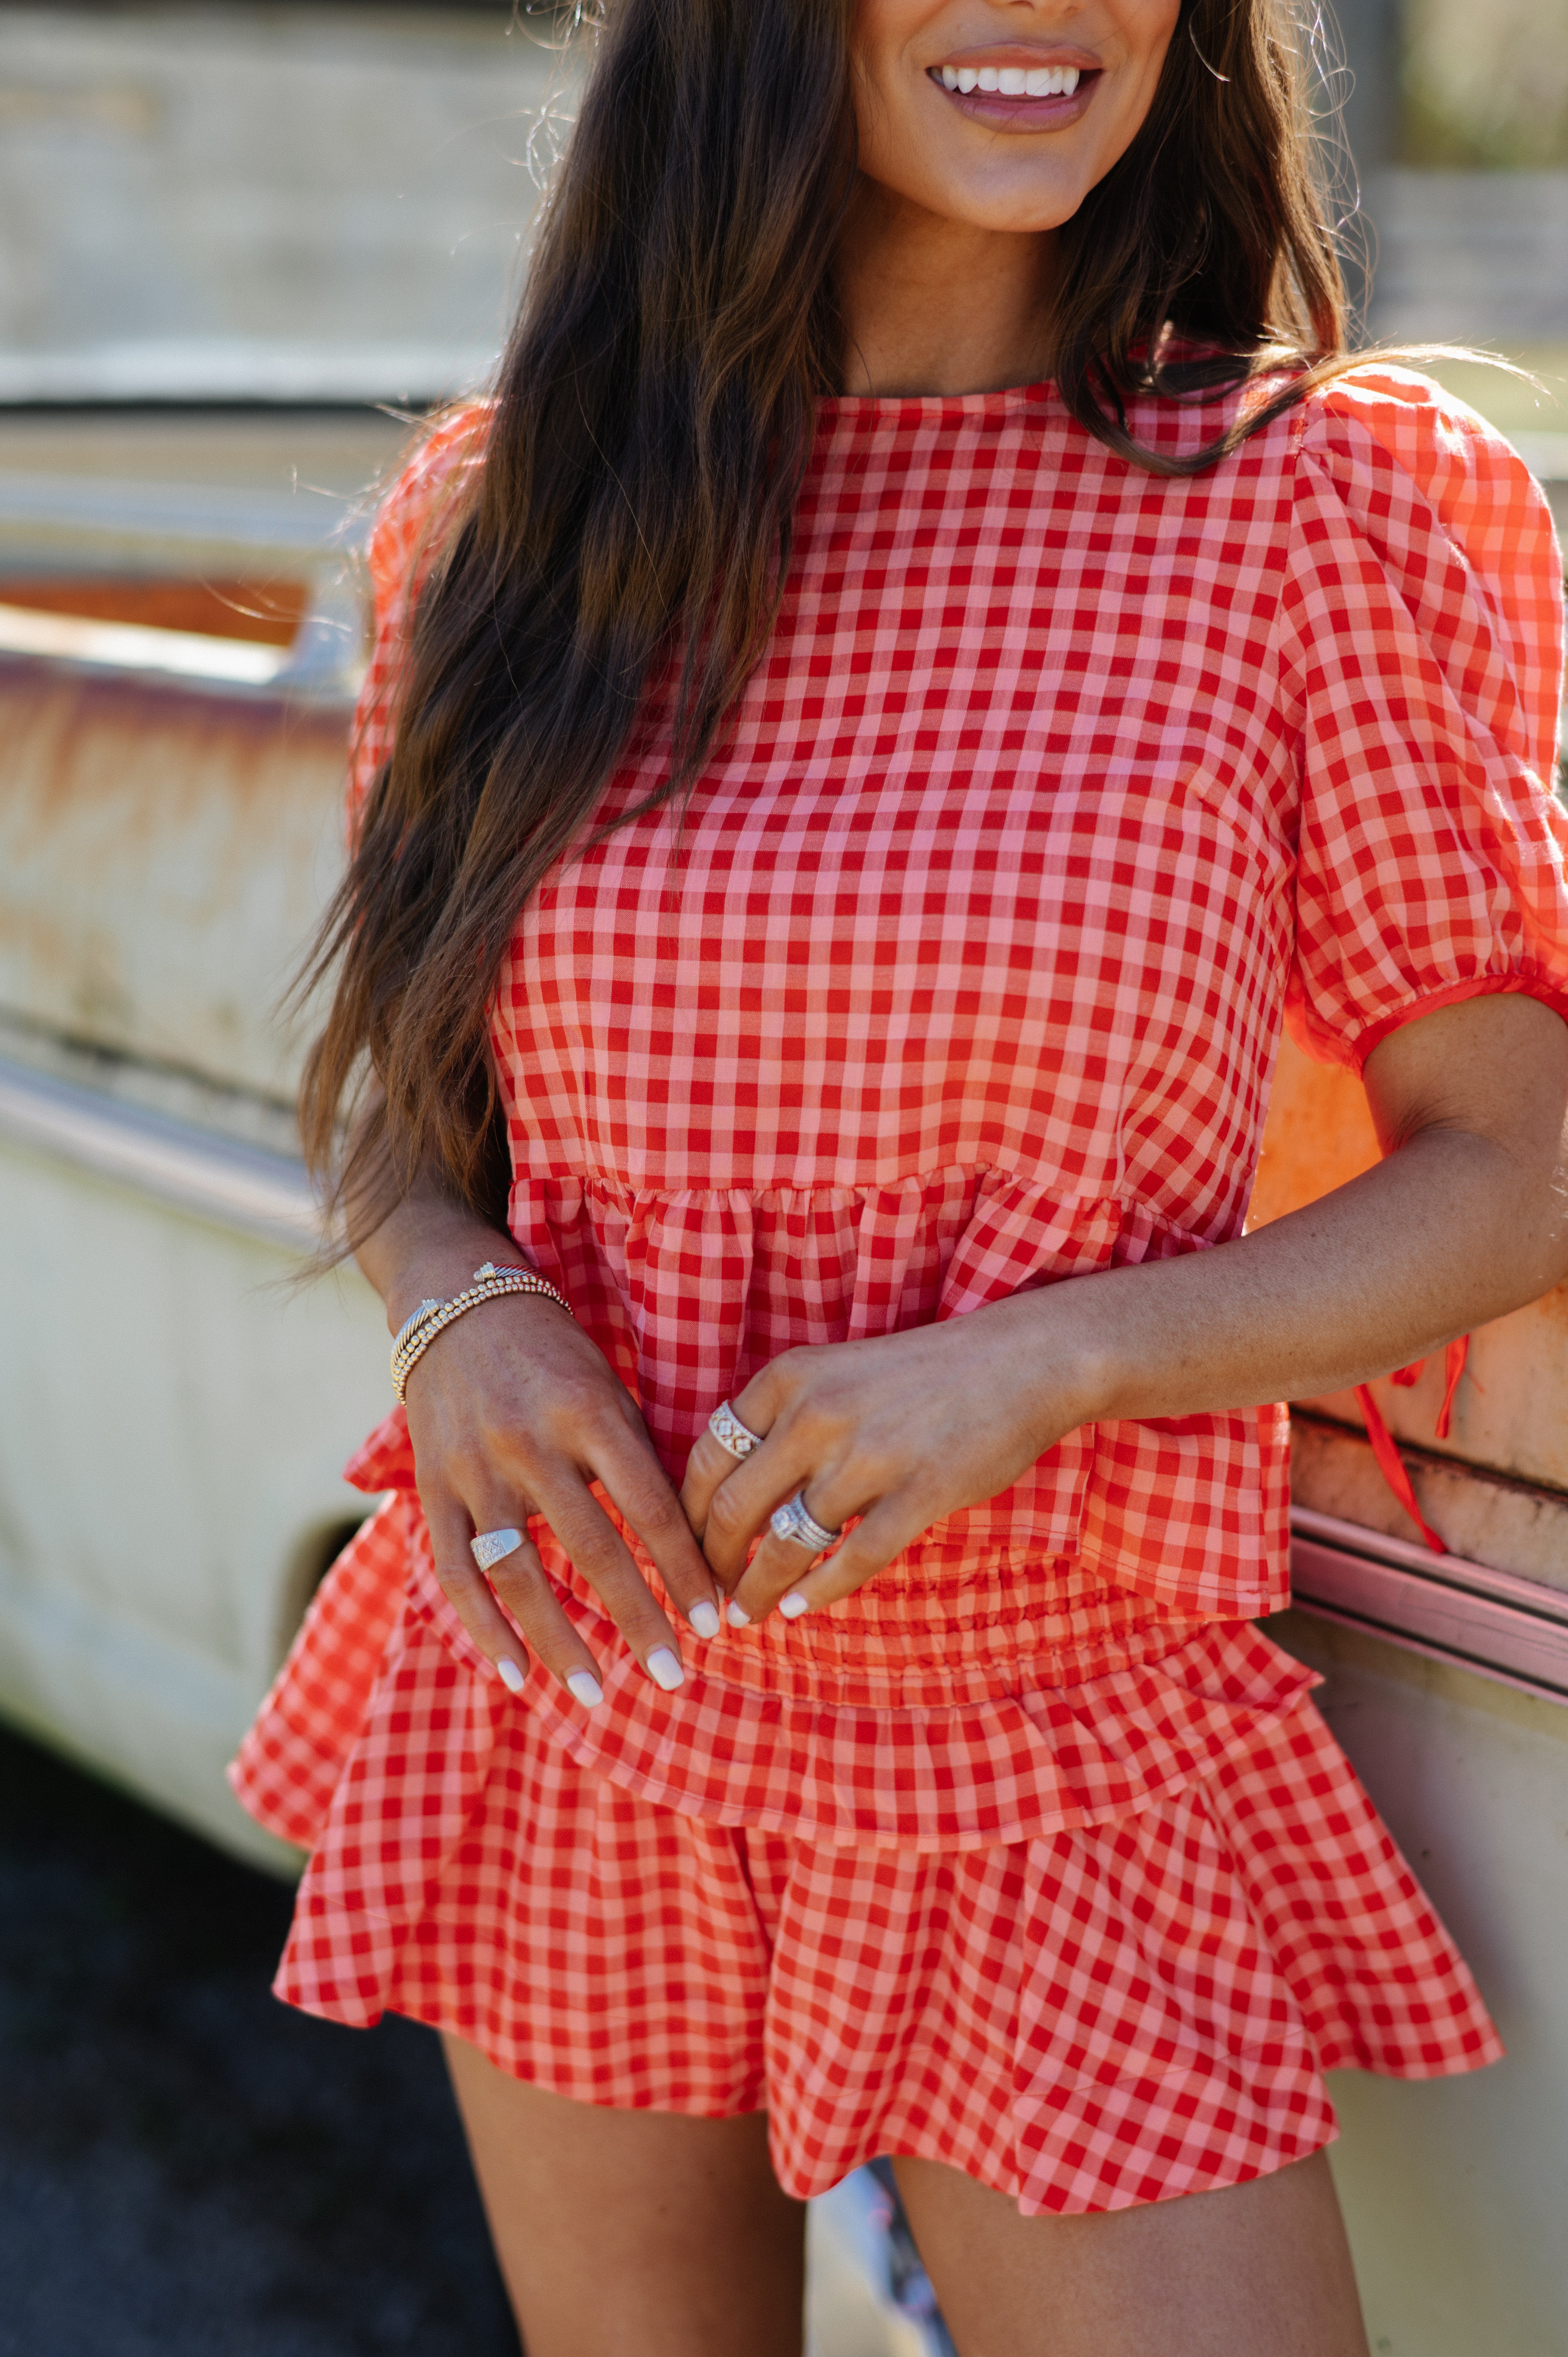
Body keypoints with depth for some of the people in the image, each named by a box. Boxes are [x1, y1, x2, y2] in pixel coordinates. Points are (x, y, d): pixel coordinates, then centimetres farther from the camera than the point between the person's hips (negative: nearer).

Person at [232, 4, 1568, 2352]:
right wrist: (454, 1303, -12)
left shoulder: (1308, 505, -10)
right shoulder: (518, 508, -3)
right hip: (575, 1719, 3)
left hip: (1064, 1780, -2)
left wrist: (1045, 1362, -21)